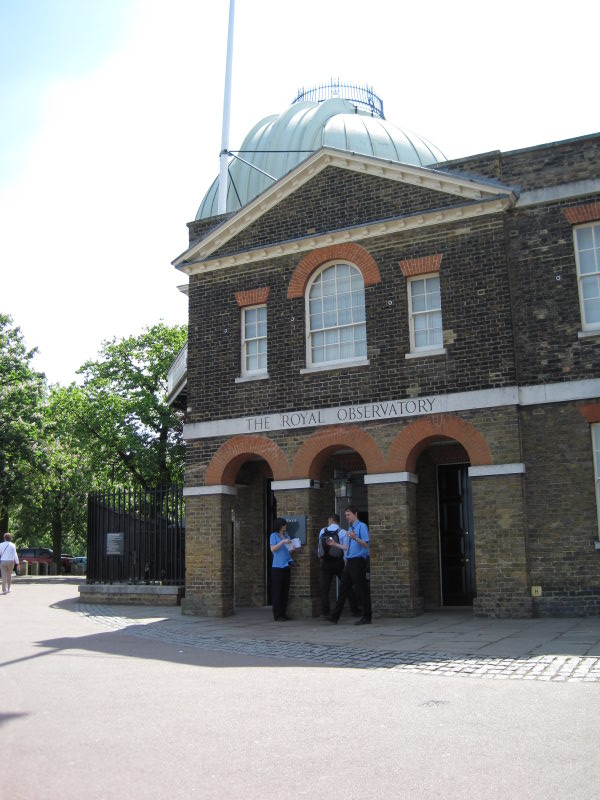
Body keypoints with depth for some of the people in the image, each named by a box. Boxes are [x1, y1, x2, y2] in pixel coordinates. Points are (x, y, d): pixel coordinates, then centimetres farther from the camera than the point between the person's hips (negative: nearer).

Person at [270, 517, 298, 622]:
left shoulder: (286, 536, 16)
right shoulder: (274, 535, 0)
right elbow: (273, 549, -12)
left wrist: (293, 549, 1)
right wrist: (283, 542, -19)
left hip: (286, 566, 6)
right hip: (277, 567, -6)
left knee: (285, 591, 6)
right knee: (277, 591, -4)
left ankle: (283, 613, 13)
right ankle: (277, 615, -1)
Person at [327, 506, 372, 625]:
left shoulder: (361, 526, -7)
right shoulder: (350, 528, 19)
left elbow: (366, 544, -17)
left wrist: (355, 538, -30)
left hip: (358, 561, -9)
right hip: (349, 562, 9)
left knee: (361, 589, -4)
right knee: (343, 589, 8)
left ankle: (366, 618, 4)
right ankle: (335, 617, 11)